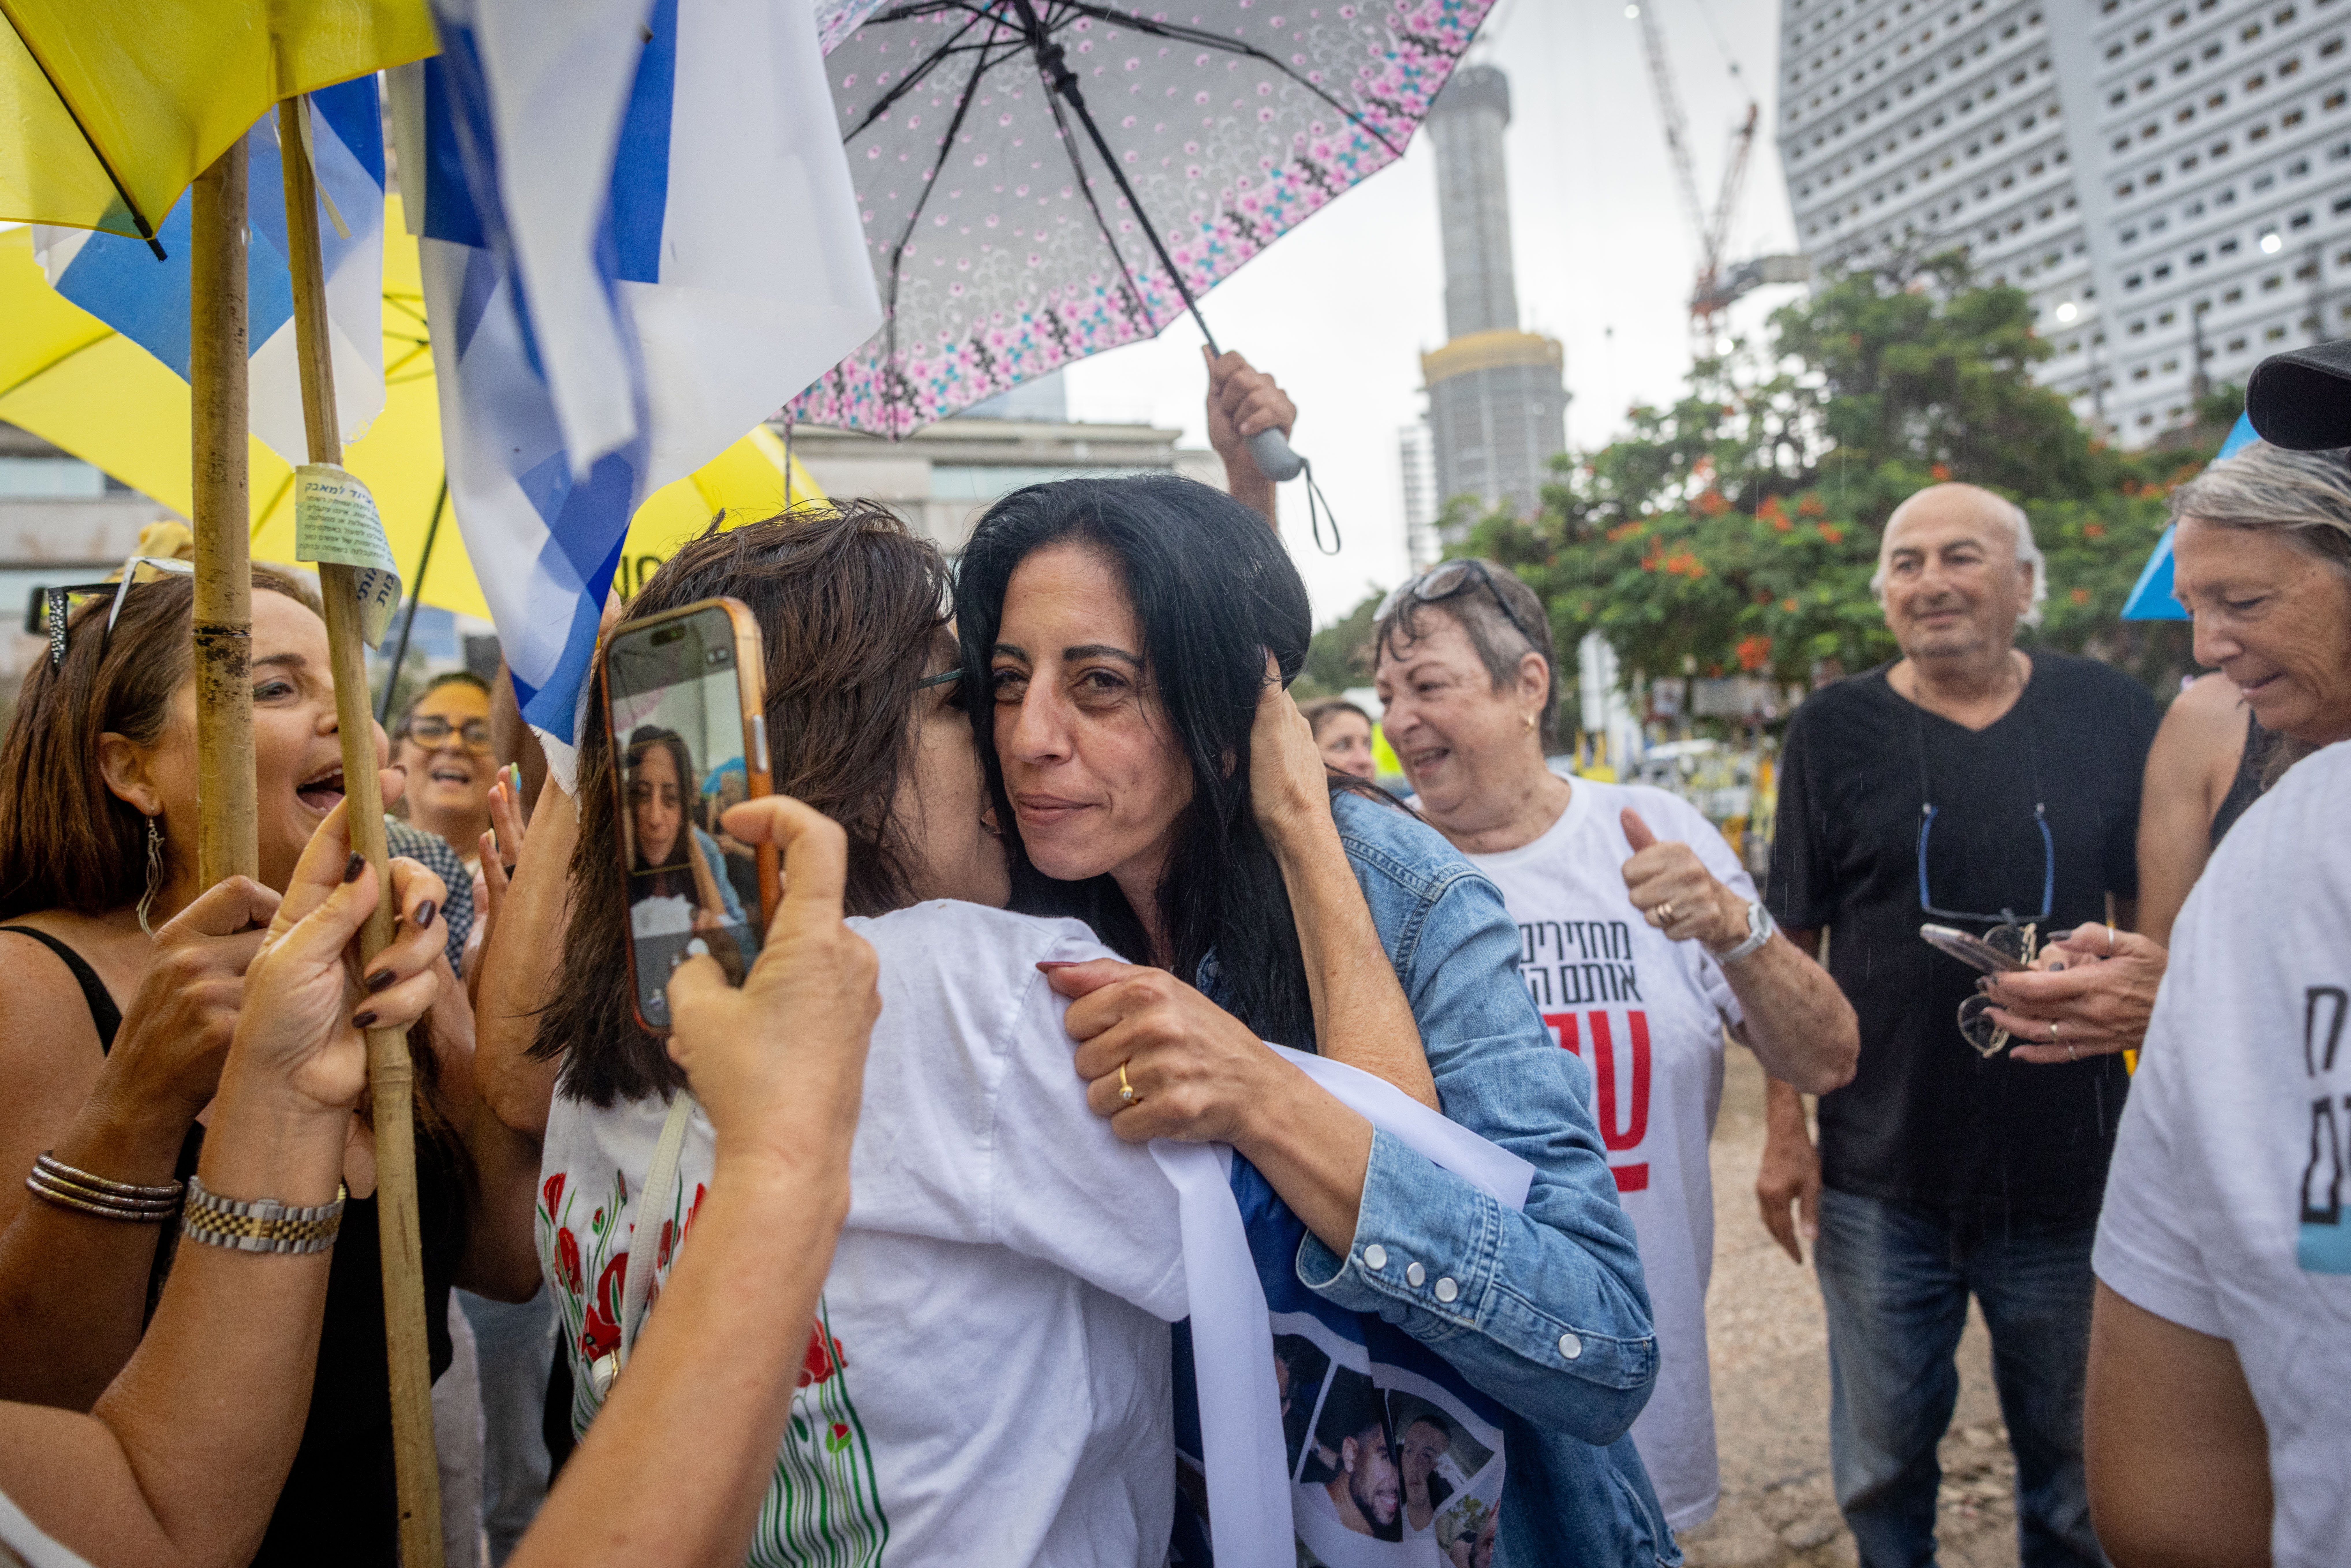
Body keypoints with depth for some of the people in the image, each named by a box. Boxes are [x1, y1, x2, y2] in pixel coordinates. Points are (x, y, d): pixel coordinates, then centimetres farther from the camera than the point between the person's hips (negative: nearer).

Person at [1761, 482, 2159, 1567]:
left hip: (2069, 1171, 1)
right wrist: (1783, 1129, -2)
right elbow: (1789, 946, 1)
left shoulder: (2108, 714, 1)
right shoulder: (1834, 729, -1)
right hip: (1882, 1181, 0)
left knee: (2077, 1461, 17)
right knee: (1882, 1461, 14)